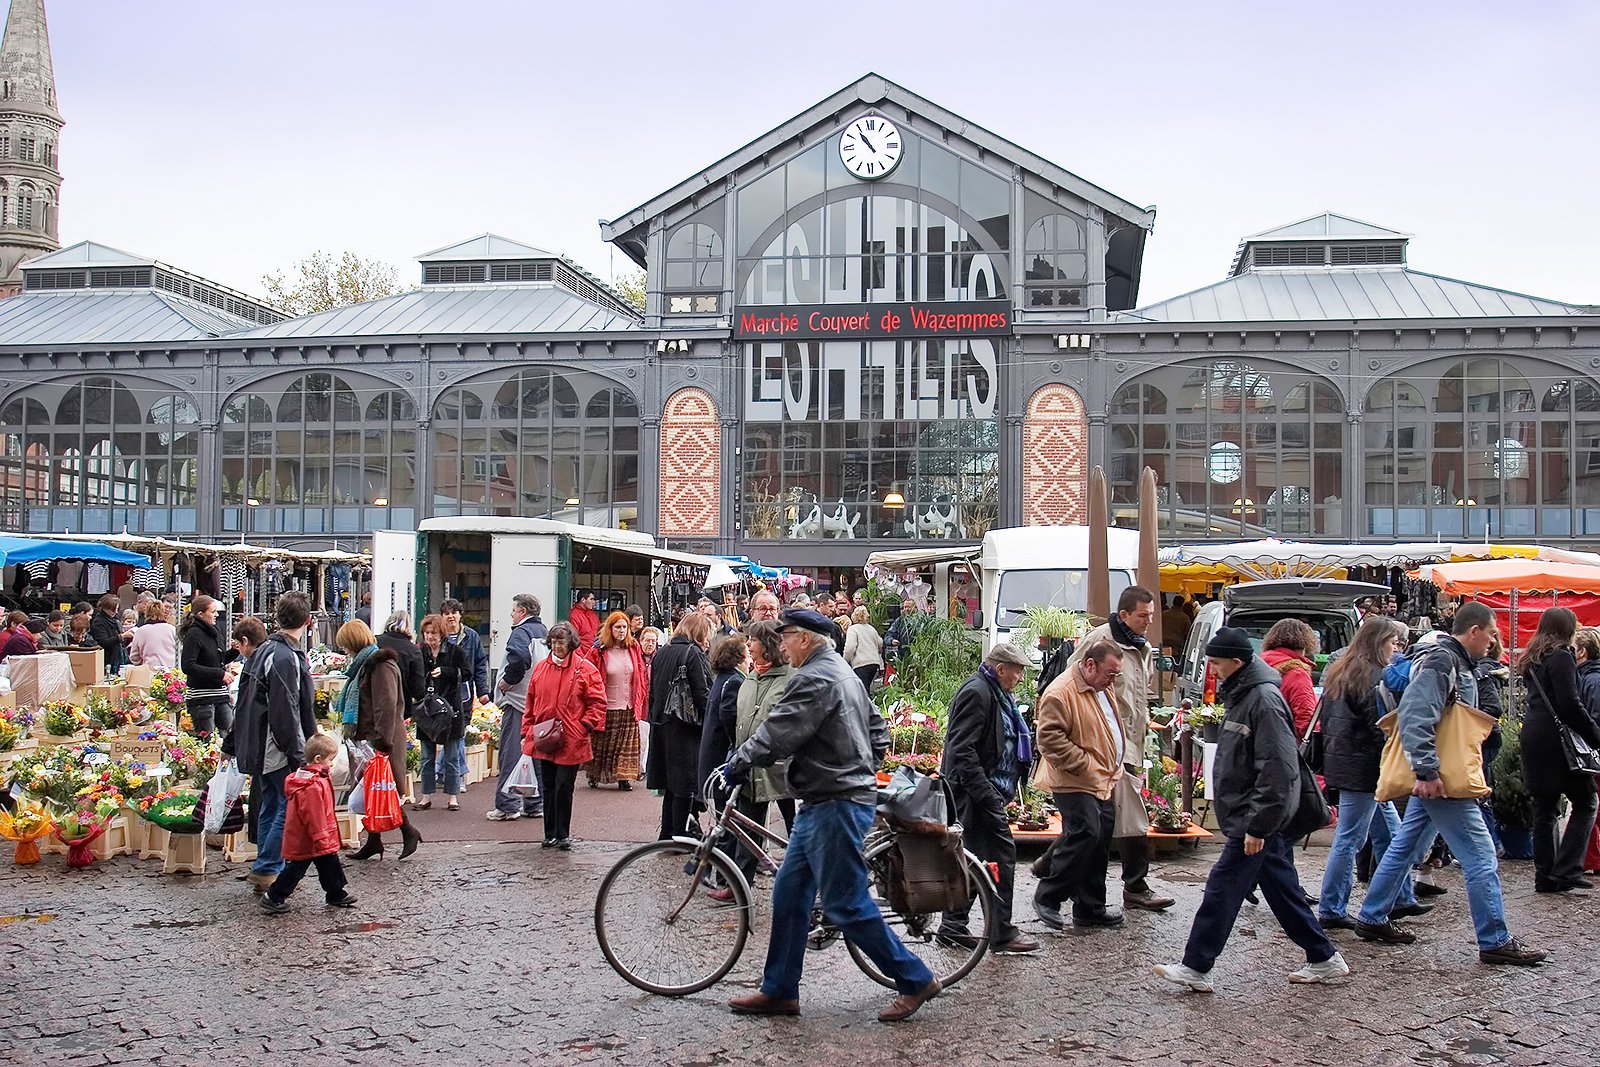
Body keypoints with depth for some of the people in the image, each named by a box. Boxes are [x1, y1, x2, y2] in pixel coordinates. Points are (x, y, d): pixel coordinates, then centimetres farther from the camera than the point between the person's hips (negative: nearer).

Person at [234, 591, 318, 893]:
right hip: (279, 751, -10)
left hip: (260, 748, 10)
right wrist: (298, 757, -18)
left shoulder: (263, 650, 11)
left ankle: (266, 871, 22)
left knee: (270, 806, 15)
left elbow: (246, 702, 18)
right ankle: (266, 869, -2)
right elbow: (286, 713, -22)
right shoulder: (286, 658, -20)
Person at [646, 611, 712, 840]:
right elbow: (702, 693, -15)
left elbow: (653, 690, 15)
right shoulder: (693, 653, -10)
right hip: (685, 727, -7)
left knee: (671, 785, 15)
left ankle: (667, 835, 19)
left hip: (661, 724, 7)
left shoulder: (662, 652, 12)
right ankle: (679, 837, 0)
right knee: (685, 786, -2)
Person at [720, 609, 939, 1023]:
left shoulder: (815, 679, -16)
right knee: (789, 894, 11)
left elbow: (777, 734, -22)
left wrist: (737, 764, -9)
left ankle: (915, 980, 4)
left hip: (835, 806, -11)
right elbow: (879, 733, 23)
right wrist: (860, 770, 24)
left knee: (845, 904, -6)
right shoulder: (843, 674, 18)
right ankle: (779, 991, 17)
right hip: (822, 805, 11)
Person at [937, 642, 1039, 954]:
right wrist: (986, 794, -25)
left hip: (984, 791, 11)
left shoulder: (996, 694, 18)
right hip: (976, 792, -11)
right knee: (1001, 854, -9)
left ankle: (953, 926, 20)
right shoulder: (976, 693, -16)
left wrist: (1034, 737, 16)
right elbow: (962, 750, -23)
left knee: (976, 856, 13)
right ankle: (1002, 934, -4)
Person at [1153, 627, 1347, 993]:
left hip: (1258, 815, -10)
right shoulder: (1242, 694, 13)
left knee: (1223, 886, -6)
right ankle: (1324, 959, 24)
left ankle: (1195, 968, -1)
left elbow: (1276, 770, -24)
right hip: (1255, 816, 10)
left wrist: (1257, 826, -23)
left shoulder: (1264, 699, -19)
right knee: (1283, 890, 15)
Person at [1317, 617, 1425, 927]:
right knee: (1349, 840, -4)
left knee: (1389, 833, 18)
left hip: (1340, 760, 10)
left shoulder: (1339, 672, 14)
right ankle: (1331, 911, 1)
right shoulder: (1374, 675, -15)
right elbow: (1379, 728, -19)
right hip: (1363, 768, -10)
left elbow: (1327, 720, 19)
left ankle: (1402, 898, 26)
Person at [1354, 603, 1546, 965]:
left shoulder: (1455, 663, 17)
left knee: (1404, 847, 16)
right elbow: (1415, 717, -26)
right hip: (1440, 780, -11)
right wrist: (1427, 771, -29)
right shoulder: (1440, 661, -16)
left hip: (1434, 777, 11)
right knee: (1480, 855, -6)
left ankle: (1372, 919, 24)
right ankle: (1495, 941, -1)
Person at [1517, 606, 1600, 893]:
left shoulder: (1533, 660, 16)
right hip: (1557, 739, -8)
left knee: (1545, 809, 11)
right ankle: (1566, 869, -9)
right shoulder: (1561, 657, -11)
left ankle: (1545, 877, 11)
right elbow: (1571, 705, -17)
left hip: (1533, 739, 8)